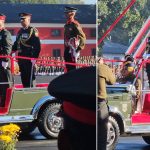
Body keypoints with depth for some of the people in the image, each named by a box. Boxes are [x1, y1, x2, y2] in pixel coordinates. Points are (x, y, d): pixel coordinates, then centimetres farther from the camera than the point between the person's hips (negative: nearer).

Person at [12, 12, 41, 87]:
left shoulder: (33, 31, -4)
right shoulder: (20, 31, 18)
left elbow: (37, 46, -10)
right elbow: (16, 44, 22)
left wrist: (34, 57, -17)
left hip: (29, 58, -7)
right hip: (21, 58, 7)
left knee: (29, 78, -8)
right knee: (23, 77, 9)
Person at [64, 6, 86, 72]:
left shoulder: (75, 24, -13)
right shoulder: (67, 25, 12)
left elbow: (83, 37, -15)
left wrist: (79, 48, -15)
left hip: (73, 50, -8)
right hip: (67, 49, 8)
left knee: (72, 68, -6)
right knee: (68, 68, 11)